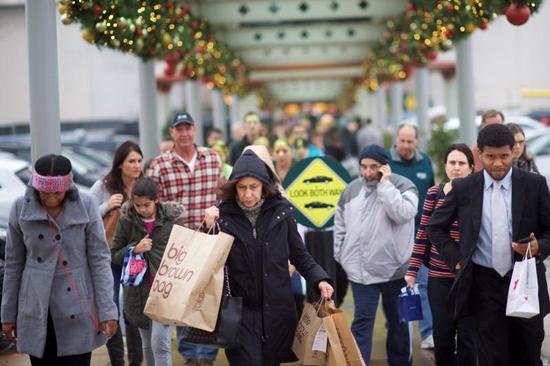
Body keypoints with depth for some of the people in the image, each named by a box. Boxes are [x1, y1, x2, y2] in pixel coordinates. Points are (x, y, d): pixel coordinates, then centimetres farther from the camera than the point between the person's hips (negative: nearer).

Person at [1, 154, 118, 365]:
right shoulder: (21, 208, -3)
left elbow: (99, 260, -4)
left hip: (76, 311, -1)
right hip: (36, 311, 1)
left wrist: (107, 310, -8)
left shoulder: (86, 206, -7)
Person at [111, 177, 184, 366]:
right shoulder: (126, 221, 0)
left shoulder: (173, 219, -5)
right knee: (147, 344, 15)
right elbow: (114, 255, 5)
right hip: (138, 291, 3)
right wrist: (134, 249, -14)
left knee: (160, 343, -12)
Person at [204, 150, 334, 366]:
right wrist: (210, 229, -15)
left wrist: (319, 279, -5)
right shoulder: (224, 215, -4)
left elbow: (299, 255, 8)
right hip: (243, 309, -2)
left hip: (278, 308, 2)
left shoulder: (280, 211, 0)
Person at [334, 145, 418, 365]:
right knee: (362, 321, -2)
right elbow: (340, 226, 15)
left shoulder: (403, 185, -6)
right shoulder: (351, 190, 7)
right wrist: (341, 256, 10)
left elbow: (403, 214, -25)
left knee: (397, 321, 12)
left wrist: (385, 184, -19)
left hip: (394, 267, -2)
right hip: (360, 268, 2)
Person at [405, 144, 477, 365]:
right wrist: (412, 270, 5)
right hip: (438, 277, 2)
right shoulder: (434, 193, 2)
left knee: (467, 336, 4)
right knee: (441, 336, 8)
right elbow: (423, 233, 6)